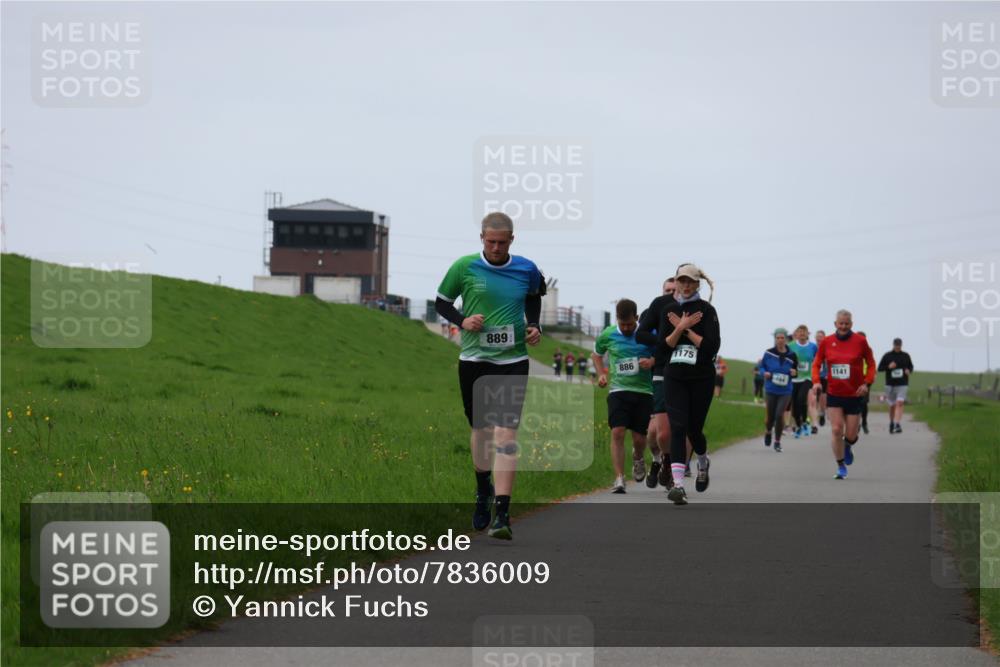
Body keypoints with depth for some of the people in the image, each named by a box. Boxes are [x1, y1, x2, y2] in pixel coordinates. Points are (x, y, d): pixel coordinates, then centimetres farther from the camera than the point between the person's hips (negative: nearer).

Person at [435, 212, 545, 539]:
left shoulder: (526, 270, 0)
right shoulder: (464, 267, -4)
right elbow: (441, 302, 8)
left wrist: (534, 325, 5)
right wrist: (461, 320, -11)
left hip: (513, 361, -1)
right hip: (473, 360, 1)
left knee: (506, 434, -11)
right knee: (480, 429, 13)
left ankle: (502, 514, -15)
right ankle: (483, 491, 40)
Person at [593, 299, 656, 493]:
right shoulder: (608, 335, 4)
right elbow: (596, 354, 23)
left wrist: (652, 362, -13)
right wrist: (601, 374, 7)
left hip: (644, 391, 0)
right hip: (618, 390, 0)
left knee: (639, 438, 1)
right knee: (617, 433, -14)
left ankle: (638, 457, 38)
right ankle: (619, 479, -12)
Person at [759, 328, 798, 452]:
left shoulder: (791, 355, -3)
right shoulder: (768, 353, -5)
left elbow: (795, 370, 10)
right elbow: (762, 366, 8)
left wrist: (794, 373, -13)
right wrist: (764, 373, -12)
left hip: (785, 391, 0)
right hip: (771, 390, 0)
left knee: (779, 415, -13)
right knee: (770, 416, 6)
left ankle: (777, 441, 6)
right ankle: (768, 432, 42)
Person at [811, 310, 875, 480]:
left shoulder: (860, 341, -5)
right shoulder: (826, 342, -1)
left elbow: (871, 364, 3)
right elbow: (817, 364, 8)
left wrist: (866, 383, -10)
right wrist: (816, 381, -9)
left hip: (855, 395, -1)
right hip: (834, 394, 1)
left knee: (851, 435, 2)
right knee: (836, 430, -10)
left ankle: (847, 447, 40)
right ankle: (841, 466, 4)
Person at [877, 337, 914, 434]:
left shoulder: (906, 356, 5)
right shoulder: (887, 356, 2)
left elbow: (911, 366, 17)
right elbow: (879, 368, 3)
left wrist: (908, 370, -7)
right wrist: (888, 367, -16)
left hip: (902, 384, -1)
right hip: (890, 384, 1)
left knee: (899, 403, -17)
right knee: (892, 405, 10)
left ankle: (898, 424, -25)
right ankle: (891, 423, 31)